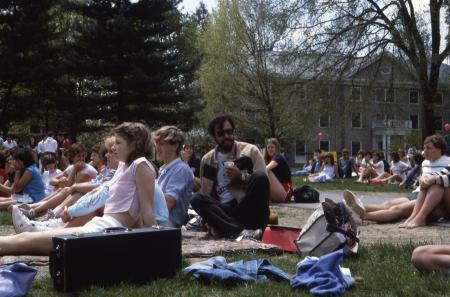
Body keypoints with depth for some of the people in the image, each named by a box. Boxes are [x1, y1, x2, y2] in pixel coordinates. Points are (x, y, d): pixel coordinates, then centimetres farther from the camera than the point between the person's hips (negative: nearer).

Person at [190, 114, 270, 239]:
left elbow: (263, 181, 0)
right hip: (225, 211, 3)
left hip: (250, 209, -2)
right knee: (197, 199, -25)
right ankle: (241, 231, -40)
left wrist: (242, 177, -16)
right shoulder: (207, 160, 13)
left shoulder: (250, 150, 5)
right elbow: (206, 193, 14)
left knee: (259, 177, -27)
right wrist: (210, 216, -3)